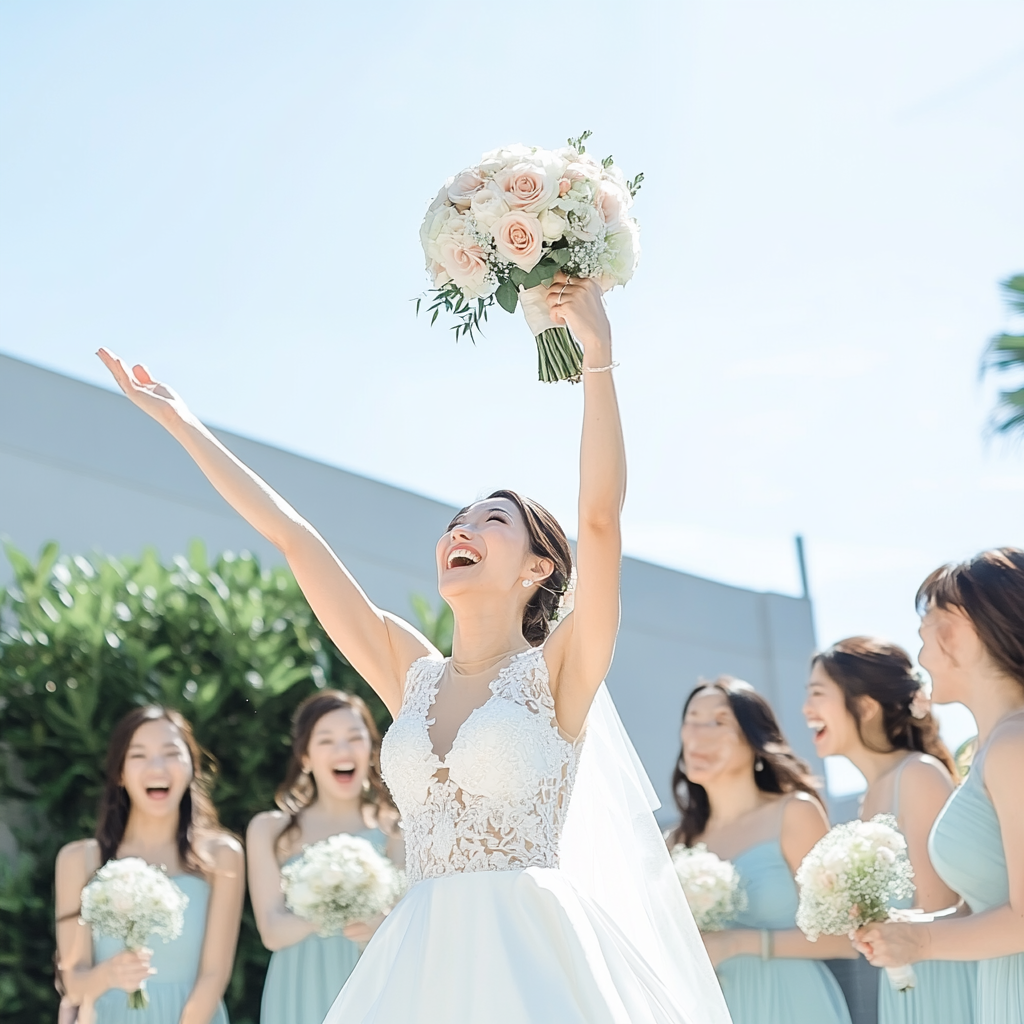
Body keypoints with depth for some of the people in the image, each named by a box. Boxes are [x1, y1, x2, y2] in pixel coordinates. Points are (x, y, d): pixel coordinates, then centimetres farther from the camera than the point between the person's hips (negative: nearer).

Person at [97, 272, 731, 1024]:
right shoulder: (413, 674, 12)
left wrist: (597, 359, -19)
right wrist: (177, 421, 15)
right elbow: (291, 535, 12)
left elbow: (601, 517, -14)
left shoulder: (557, 673, 0)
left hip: (534, 959, -4)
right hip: (423, 959, 4)